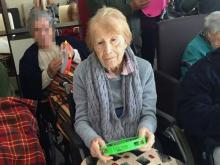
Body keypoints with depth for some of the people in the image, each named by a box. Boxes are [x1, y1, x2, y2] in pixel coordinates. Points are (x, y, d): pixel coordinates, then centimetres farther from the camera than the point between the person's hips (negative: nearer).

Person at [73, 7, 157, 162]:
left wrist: (146, 128, -23)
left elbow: (149, 113, -1)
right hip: (102, 150, 0)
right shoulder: (82, 72, -7)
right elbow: (81, 119, -4)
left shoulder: (144, 68, -4)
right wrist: (92, 139, -24)